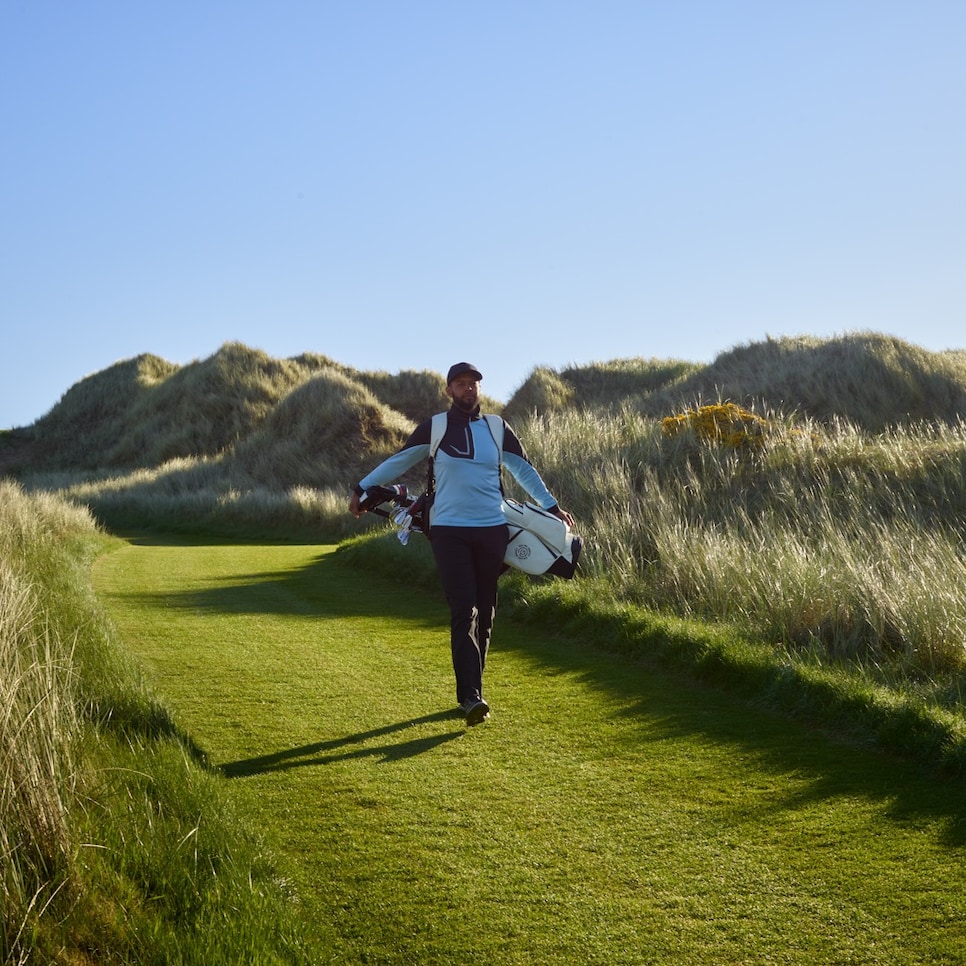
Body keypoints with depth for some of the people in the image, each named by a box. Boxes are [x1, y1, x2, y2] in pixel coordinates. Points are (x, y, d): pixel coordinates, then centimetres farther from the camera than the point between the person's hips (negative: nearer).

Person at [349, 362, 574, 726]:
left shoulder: (498, 429, 10)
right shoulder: (433, 428, 4)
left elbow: (524, 470, 19)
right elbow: (398, 461, 13)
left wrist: (552, 507, 18)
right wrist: (362, 488, 12)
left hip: (492, 531, 3)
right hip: (449, 531, -3)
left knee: (485, 614, 5)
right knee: (463, 612, -13)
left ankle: (470, 691, 14)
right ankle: (471, 696, -19)